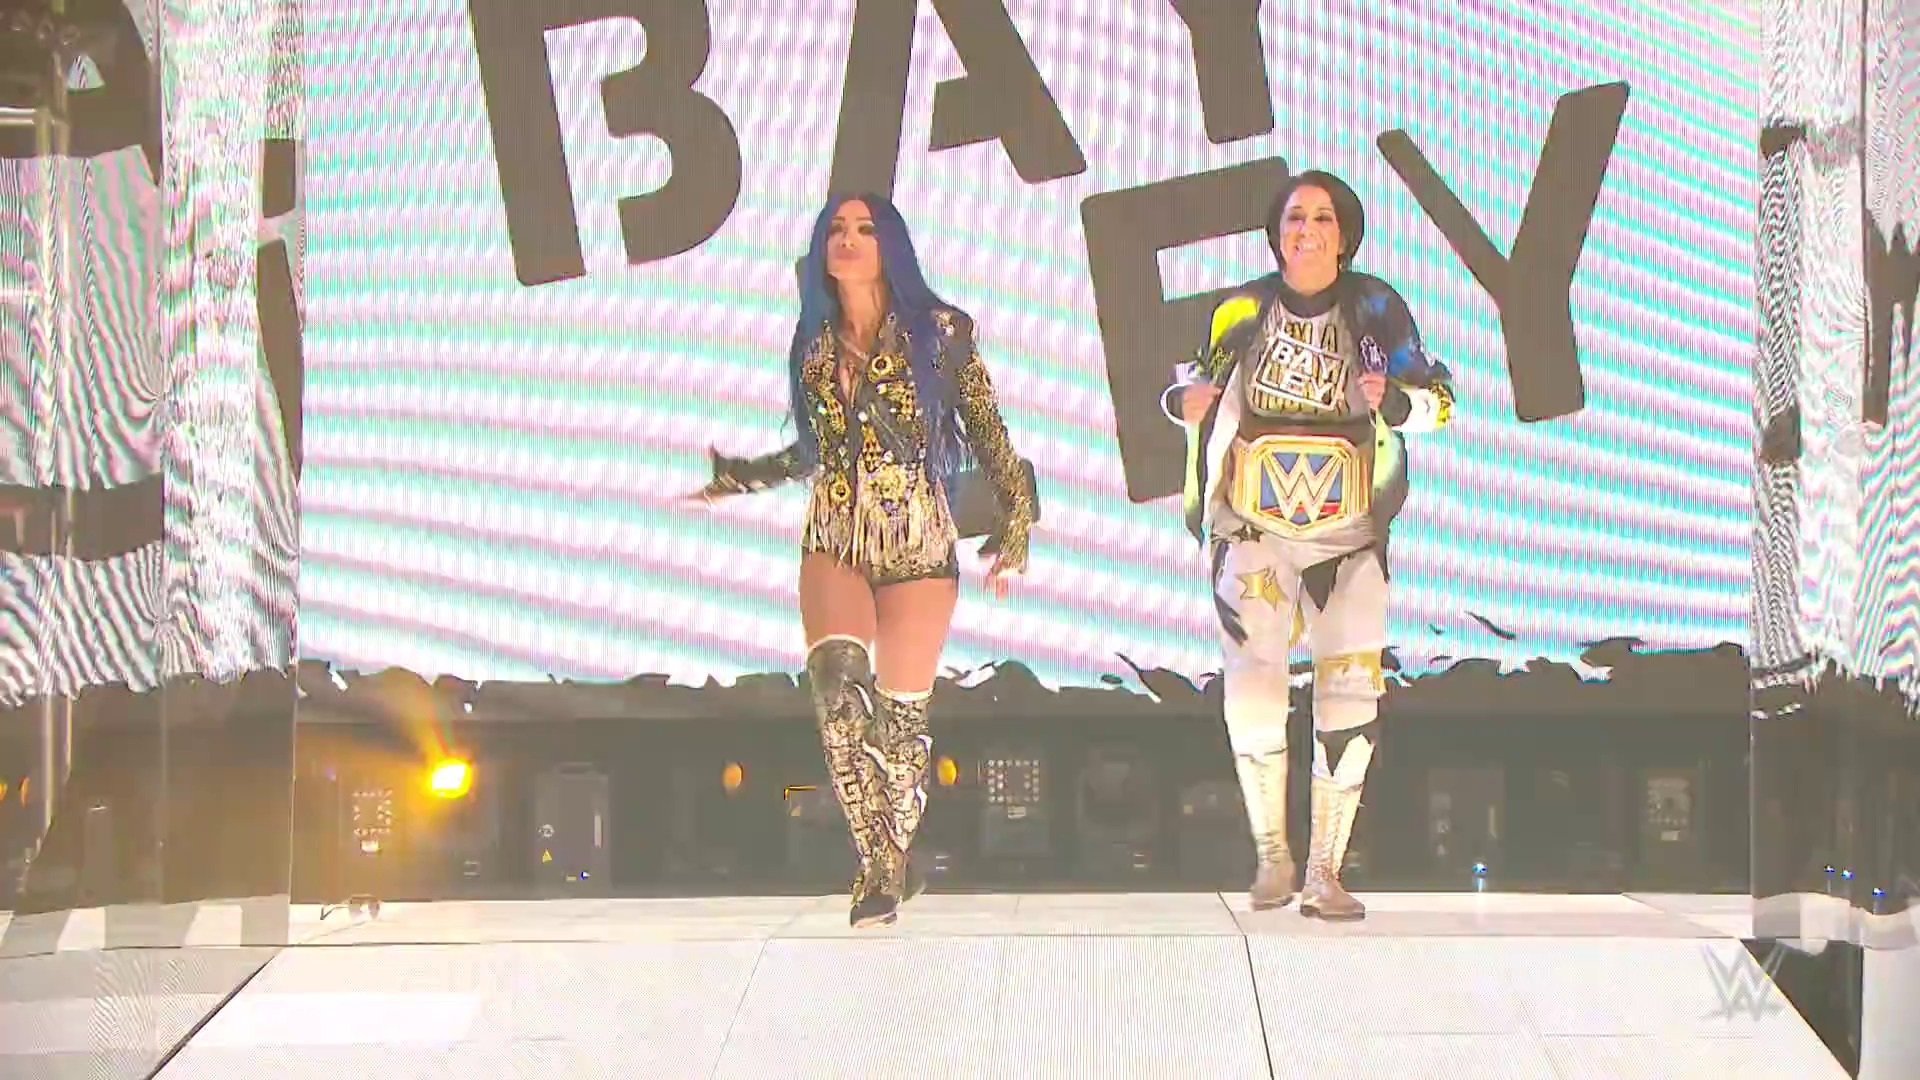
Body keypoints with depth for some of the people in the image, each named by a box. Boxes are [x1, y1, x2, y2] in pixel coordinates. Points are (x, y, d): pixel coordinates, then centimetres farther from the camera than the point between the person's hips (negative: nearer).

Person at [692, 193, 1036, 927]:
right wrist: (729, 478, 24)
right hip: (834, 544, 2)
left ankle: (888, 865, 20)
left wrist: (1013, 528, -3)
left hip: (919, 544, -2)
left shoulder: (938, 333, 0)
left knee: (902, 709, -1)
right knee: (837, 680, -24)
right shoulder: (814, 344, 9)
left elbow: (987, 436, 3)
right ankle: (882, 864, -25)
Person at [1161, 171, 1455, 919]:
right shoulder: (1243, 310, 1)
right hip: (1254, 528, 0)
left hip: (1348, 532, 0)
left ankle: (1324, 873, 2)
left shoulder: (1373, 307, -1)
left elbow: (1439, 400, -1)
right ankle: (1271, 854, 3)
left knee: (1351, 694, -5)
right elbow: (1192, 382, 14)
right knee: (1253, 687, -15)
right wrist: (1185, 400, -10)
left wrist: (1391, 397, -22)